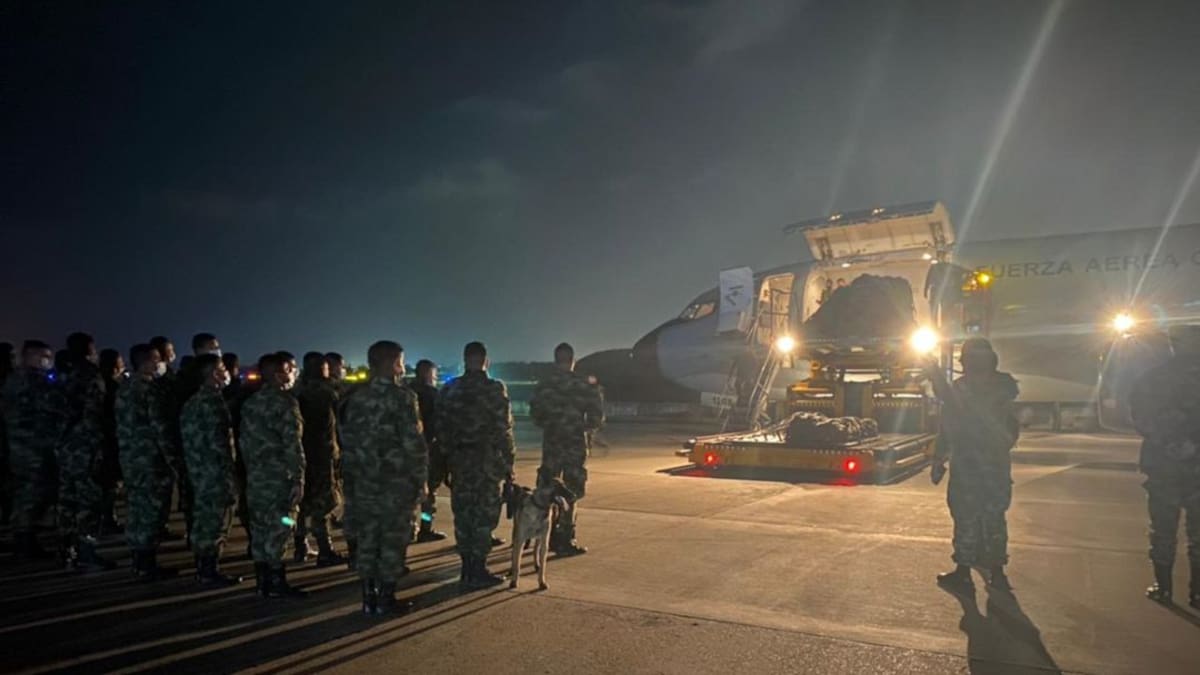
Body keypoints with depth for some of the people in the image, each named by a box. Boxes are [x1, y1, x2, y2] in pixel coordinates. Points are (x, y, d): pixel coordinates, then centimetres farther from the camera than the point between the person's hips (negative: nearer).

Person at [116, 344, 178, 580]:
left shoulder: (124, 390, 12)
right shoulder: (152, 389, -14)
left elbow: (122, 427, 15)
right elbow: (161, 428, -17)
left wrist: (126, 454, 19)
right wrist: (174, 460, -13)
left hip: (130, 458, 9)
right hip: (152, 459, -8)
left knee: (138, 510, 14)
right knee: (152, 511, -1)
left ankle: (139, 562, 23)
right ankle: (147, 566, 4)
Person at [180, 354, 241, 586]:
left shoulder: (194, 400, 12)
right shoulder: (212, 400, -16)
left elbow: (192, 437, 15)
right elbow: (217, 440, -20)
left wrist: (195, 467, 18)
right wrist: (229, 472, -15)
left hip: (200, 470, 9)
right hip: (215, 472, -9)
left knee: (204, 519, 16)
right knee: (215, 523, -1)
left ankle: (203, 569, 25)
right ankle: (210, 572, 7)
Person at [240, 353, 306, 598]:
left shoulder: (250, 403, 12)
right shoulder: (285, 402, -12)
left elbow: (244, 441, 16)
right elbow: (292, 444, -17)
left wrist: (251, 469, 21)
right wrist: (298, 479, -16)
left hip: (256, 476, 8)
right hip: (280, 477, -8)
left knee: (260, 529, 12)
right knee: (278, 530, -1)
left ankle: (263, 582, 20)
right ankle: (276, 583, 4)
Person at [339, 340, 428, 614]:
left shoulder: (355, 397, 8)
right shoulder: (401, 396, -10)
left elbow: (348, 441, 10)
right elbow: (413, 442, -14)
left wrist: (352, 478, 15)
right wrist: (421, 478, -6)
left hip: (364, 480, 6)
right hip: (397, 480, -5)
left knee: (367, 539, 11)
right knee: (393, 540, 4)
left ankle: (369, 597, 17)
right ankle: (386, 598, 9)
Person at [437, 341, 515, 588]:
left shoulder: (449, 390, 5)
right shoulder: (494, 389, -9)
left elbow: (441, 428, 6)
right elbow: (503, 430, -10)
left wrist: (448, 457, 14)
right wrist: (508, 461, -4)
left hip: (459, 459, 5)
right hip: (486, 459, -4)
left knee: (463, 513, 12)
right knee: (484, 514, 2)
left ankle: (467, 568, 20)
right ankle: (478, 571, 5)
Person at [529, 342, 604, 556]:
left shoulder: (544, 385, 1)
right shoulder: (583, 384, -7)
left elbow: (534, 414, 6)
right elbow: (597, 415, -8)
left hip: (550, 442, 3)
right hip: (576, 443, -3)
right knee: (571, 493, 4)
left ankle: (550, 537, 21)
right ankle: (565, 541, 4)